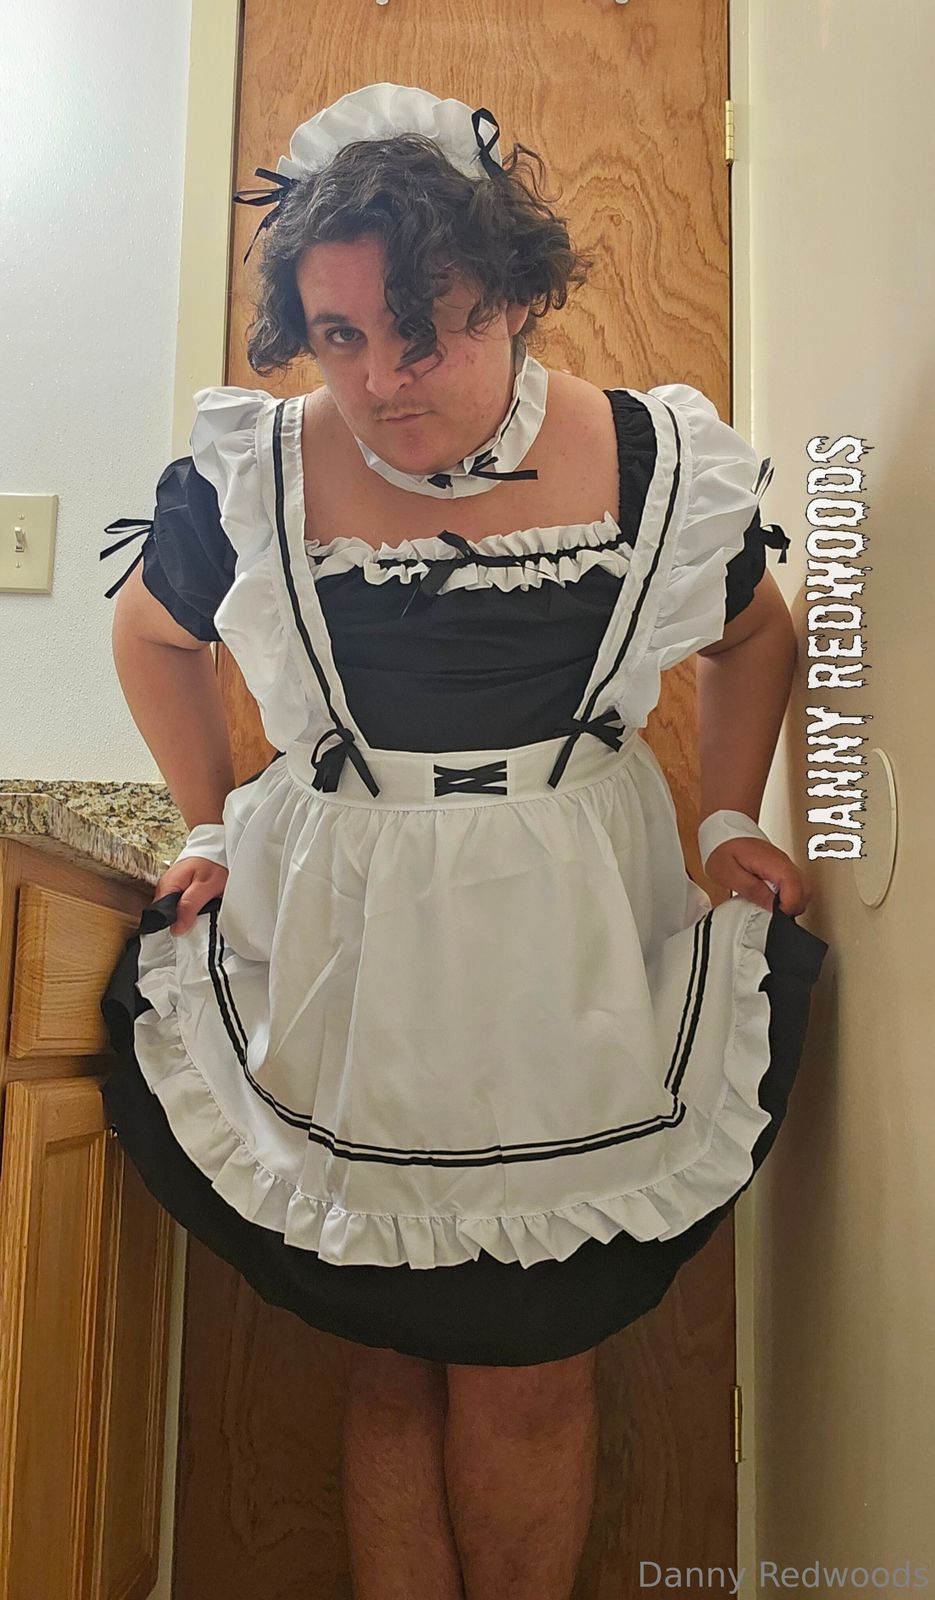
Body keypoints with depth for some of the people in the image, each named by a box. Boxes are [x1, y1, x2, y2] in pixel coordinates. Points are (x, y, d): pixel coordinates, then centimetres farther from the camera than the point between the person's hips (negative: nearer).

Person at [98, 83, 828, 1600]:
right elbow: (153, 634, 13)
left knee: (532, 1363, 10)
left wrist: (732, 820, 6)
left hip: (571, 949, 0)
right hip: (342, 949, 0)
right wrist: (215, 827, 9)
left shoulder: (661, 461, -7)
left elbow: (755, 634, 13)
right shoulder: (253, 471, -7)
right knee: (391, 1358, 10)